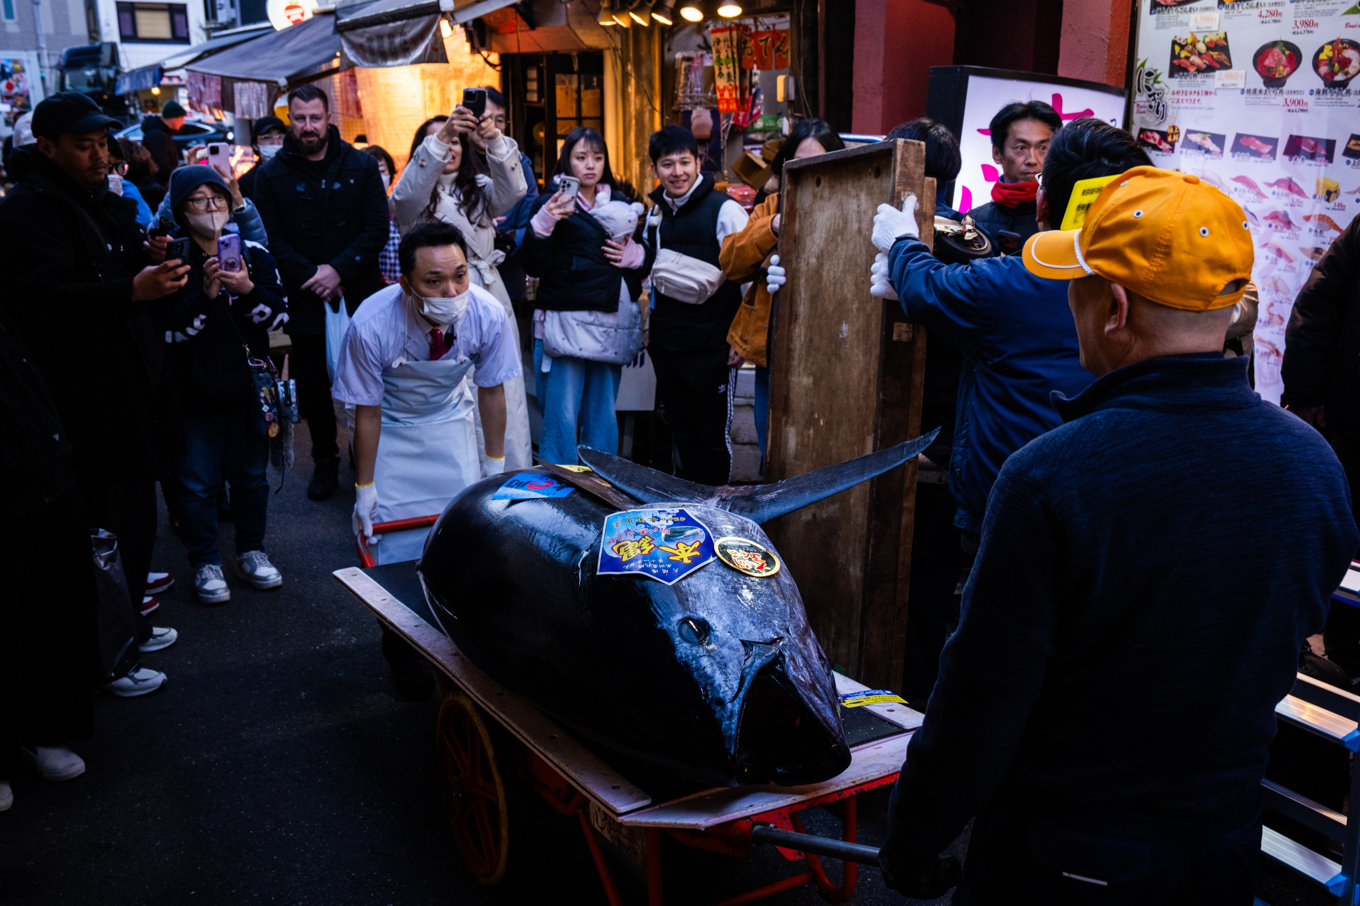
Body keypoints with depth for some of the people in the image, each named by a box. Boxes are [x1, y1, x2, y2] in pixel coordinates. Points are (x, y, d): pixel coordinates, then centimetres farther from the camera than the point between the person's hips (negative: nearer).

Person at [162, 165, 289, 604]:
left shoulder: (254, 254, 2)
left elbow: (278, 317, -2)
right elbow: (168, 330, -13)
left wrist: (249, 290, -19)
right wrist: (204, 295, -25)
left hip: (246, 386, 3)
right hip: (193, 391, -3)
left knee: (251, 475, 15)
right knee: (198, 482, 6)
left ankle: (252, 552, 31)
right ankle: (205, 563, 20)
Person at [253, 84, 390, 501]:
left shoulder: (361, 166, 3)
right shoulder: (271, 175, 4)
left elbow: (377, 227, -3)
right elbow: (272, 240, -2)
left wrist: (339, 270, -14)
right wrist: (313, 278, -13)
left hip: (359, 295, 0)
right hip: (305, 301, 1)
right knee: (312, 385, 8)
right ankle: (325, 462, 24)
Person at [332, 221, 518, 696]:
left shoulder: (488, 314, -28)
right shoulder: (371, 325, -33)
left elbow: (490, 390, -10)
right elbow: (367, 411, -19)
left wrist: (494, 461, 1)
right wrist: (364, 488, -11)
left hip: (452, 422, 2)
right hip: (392, 429, -2)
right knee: (396, 537, -5)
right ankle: (402, 649, 17)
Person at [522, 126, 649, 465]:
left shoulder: (622, 205, 16)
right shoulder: (554, 203, 1)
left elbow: (646, 263, 22)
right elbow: (534, 266, -6)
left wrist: (634, 255, -1)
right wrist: (542, 224, -20)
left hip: (611, 325, 5)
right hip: (565, 323, -4)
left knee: (603, 417, 9)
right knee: (562, 417, -7)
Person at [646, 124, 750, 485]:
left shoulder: (725, 210, -9)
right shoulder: (655, 214, 11)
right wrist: (650, 327, 19)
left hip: (713, 347, -6)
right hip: (666, 344, 6)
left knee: (713, 436, 3)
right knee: (682, 432, 14)